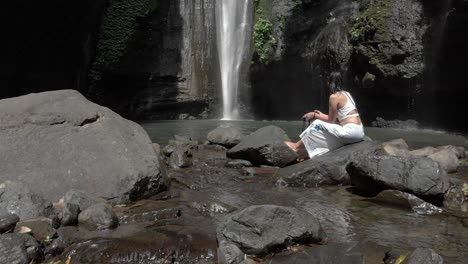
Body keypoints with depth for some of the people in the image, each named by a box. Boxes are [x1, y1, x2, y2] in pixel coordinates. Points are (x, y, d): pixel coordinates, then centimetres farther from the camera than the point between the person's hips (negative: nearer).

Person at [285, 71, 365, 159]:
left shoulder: (334, 97, -10)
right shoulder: (346, 94, 16)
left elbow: (331, 120, -3)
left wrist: (314, 115, 9)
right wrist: (321, 115, 23)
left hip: (351, 131, -9)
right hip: (358, 131, 9)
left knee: (317, 124, 0)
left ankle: (297, 146, 14)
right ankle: (313, 154, 20)